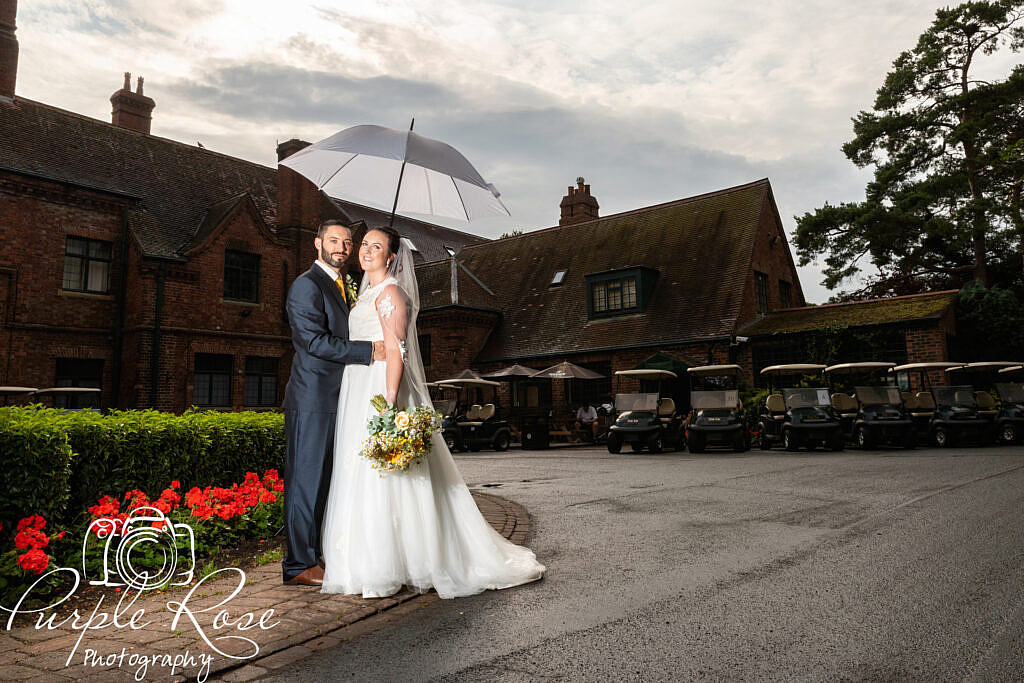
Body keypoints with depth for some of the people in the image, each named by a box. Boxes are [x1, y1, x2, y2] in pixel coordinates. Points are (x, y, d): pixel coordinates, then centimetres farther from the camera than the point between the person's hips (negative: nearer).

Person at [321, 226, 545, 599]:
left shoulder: (390, 292, -9)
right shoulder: (367, 293, 19)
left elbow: (395, 353, -17)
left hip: (382, 392, -9)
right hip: (361, 393, 10)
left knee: (381, 482, -6)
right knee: (364, 481, 11)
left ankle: (386, 572, 3)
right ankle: (372, 564, 20)